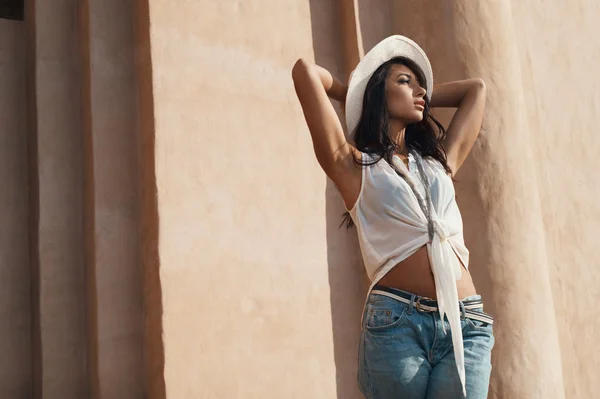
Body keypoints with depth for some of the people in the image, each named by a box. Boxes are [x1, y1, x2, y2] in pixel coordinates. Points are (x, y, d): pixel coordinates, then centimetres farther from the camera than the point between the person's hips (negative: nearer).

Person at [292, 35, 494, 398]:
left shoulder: (439, 161, 20)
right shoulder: (356, 165, 6)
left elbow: (476, 88, 33)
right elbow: (305, 71, 2)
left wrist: (425, 98, 33)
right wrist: (354, 92, 20)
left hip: (465, 325, 4)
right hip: (396, 321, -4)